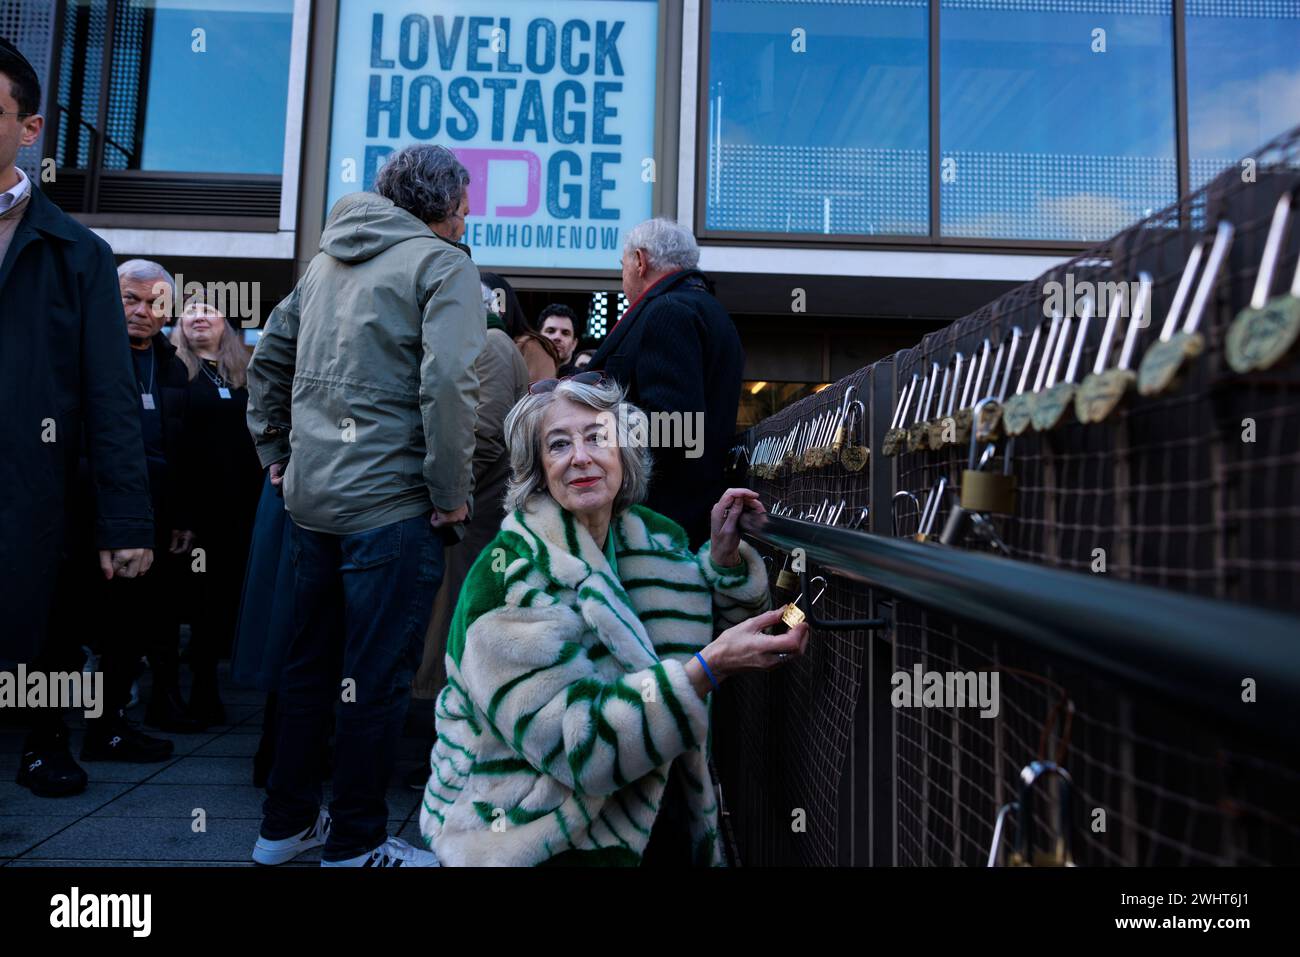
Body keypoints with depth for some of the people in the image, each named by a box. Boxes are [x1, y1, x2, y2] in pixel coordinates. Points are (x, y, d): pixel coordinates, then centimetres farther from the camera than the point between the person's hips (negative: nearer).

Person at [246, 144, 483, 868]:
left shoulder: (329, 261, 17)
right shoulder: (443, 265, -7)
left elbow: (269, 356, 20)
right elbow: (449, 382, -20)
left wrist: (277, 451, 23)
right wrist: (452, 492, -14)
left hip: (312, 496, 8)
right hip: (392, 501, -8)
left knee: (310, 664, 17)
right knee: (377, 679, 2)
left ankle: (287, 824, 31)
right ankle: (355, 846, 15)